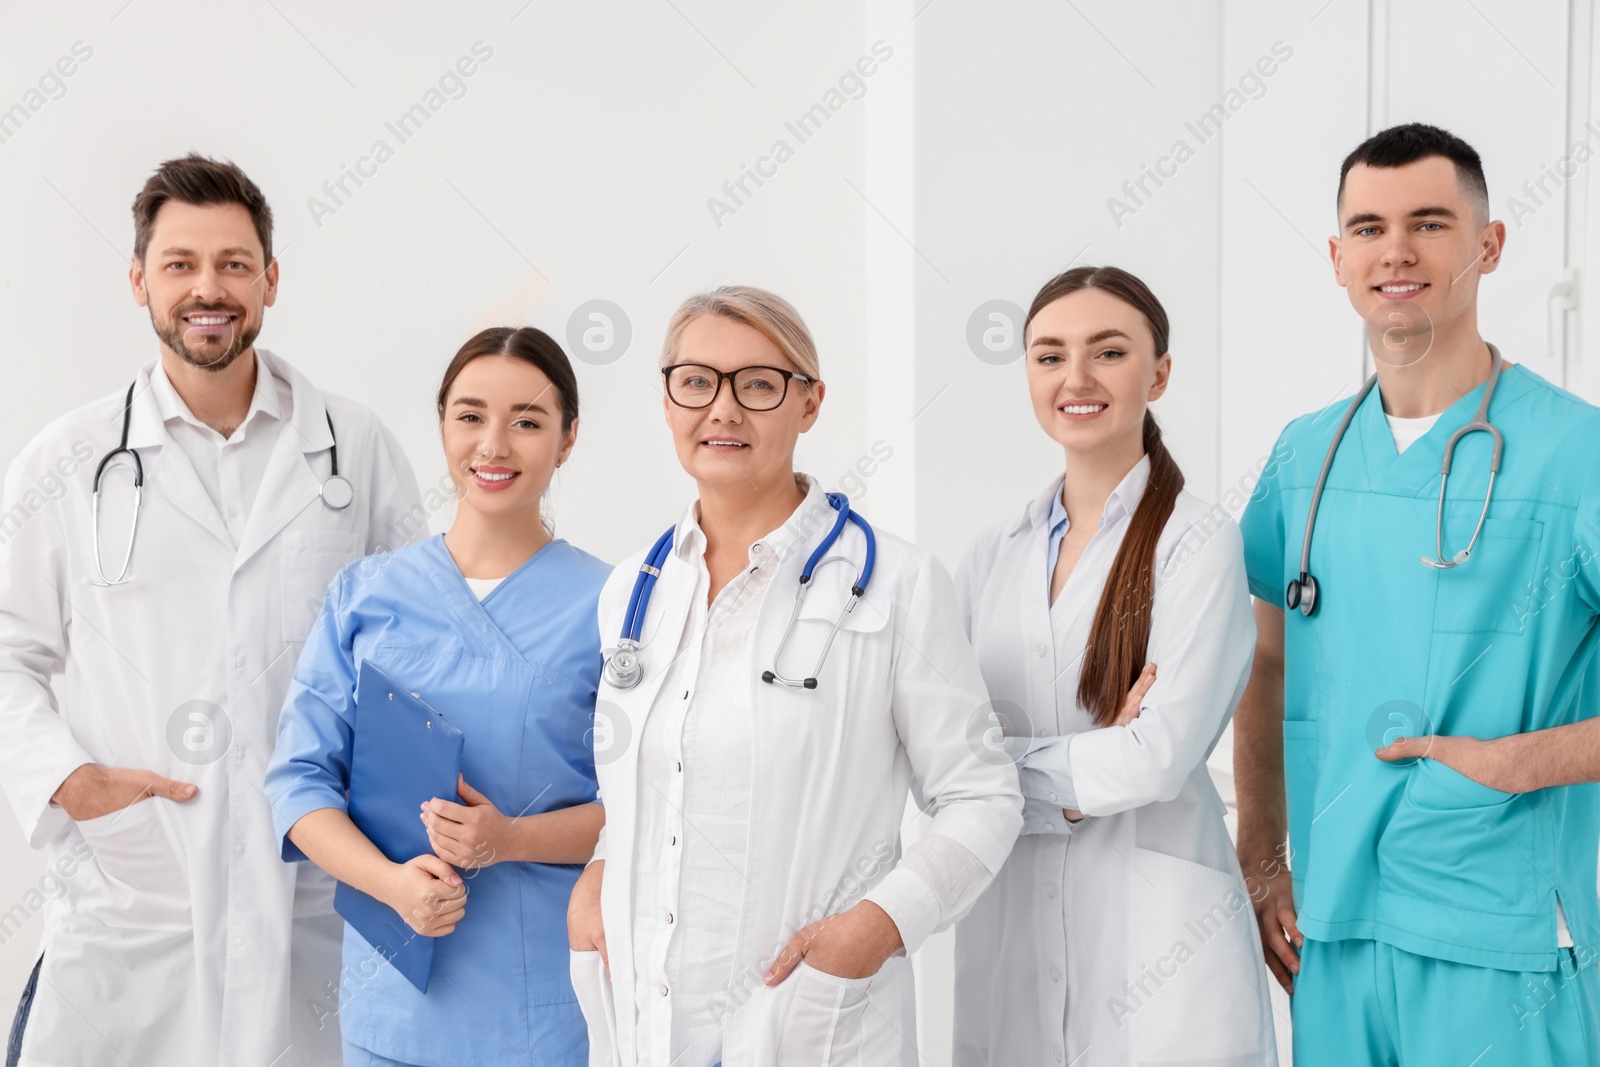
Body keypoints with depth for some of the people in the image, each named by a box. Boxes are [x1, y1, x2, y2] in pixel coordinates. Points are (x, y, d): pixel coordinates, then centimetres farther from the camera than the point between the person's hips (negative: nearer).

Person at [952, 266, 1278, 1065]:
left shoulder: (1199, 543, -6)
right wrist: (1093, 763, -12)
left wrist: (1012, 763, -5)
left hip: (1154, 930, -4)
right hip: (1007, 922, 4)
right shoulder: (992, 556, 8)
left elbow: (1162, 756, -14)